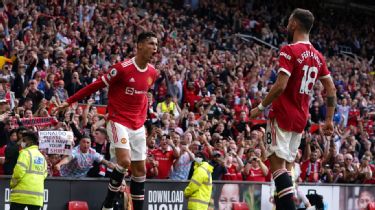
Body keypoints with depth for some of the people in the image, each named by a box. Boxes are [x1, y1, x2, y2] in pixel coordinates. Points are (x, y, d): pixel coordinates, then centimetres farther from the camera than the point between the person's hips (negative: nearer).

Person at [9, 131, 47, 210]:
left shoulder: (25, 153, -7)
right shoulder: (41, 156, 16)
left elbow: (18, 172, -13)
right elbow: (44, 174, 14)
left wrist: (12, 184, 1)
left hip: (22, 194, -6)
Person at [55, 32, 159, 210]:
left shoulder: (152, 73, 4)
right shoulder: (123, 68, -16)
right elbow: (96, 85, -10)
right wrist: (69, 102, -8)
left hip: (138, 127, 7)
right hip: (118, 122, -7)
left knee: (140, 170, 5)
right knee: (125, 161, -23)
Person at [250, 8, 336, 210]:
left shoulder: (289, 51, -13)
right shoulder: (317, 56, 11)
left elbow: (280, 86, -21)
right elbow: (331, 90, 11)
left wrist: (260, 107, -11)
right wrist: (329, 120, 15)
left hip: (283, 115, -8)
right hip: (301, 118, 8)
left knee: (277, 163, -9)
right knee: (286, 166, 13)